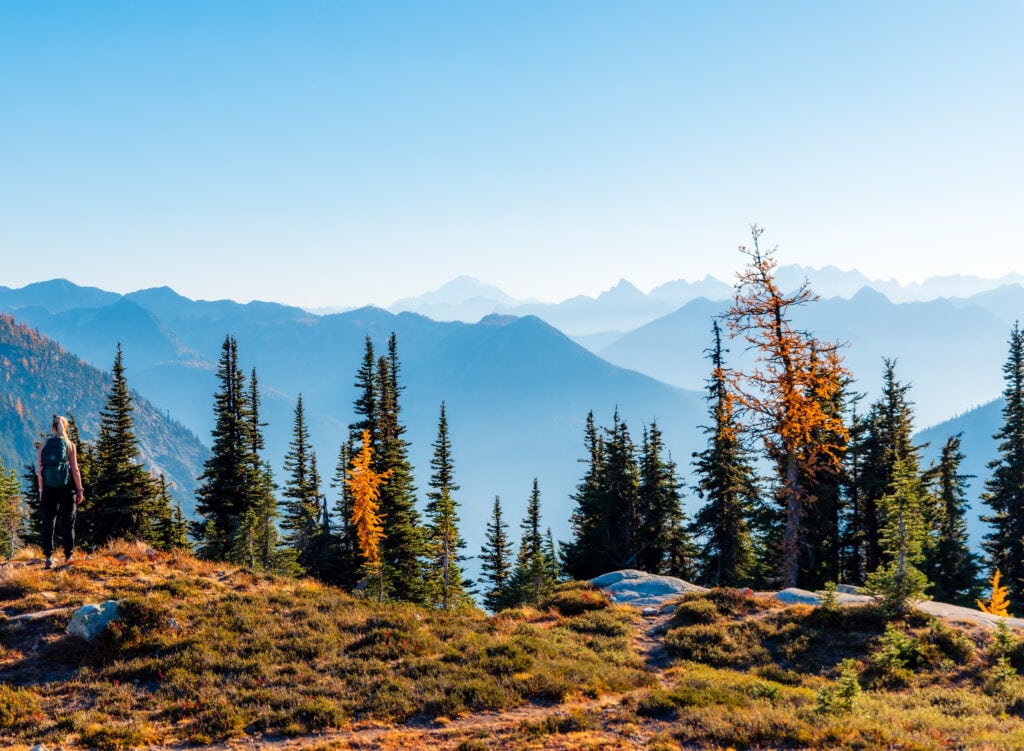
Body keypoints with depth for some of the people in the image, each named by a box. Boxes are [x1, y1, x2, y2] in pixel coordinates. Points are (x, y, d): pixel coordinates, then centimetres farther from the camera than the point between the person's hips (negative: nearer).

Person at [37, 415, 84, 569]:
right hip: (67, 488, -1)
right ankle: (68, 556, 7)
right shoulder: (70, 445, -4)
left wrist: (41, 490, 9)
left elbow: (39, 470, 1)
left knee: (48, 523, 7)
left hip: (49, 489, 1)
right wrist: (80, 490, -1)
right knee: (67, 523, 7)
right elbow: (75, 469, -7)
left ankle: (48, 557, 2)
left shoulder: (44, 445, 2)